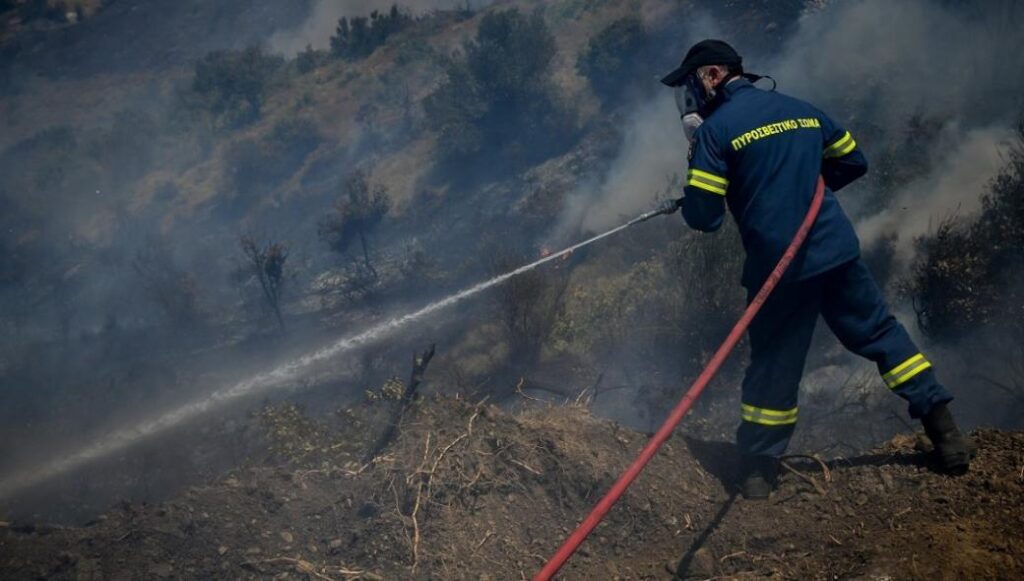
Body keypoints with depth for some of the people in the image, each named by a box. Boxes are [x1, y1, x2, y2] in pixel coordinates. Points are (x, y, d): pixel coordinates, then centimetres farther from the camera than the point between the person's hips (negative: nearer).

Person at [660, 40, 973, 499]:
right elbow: (853, 160, 22)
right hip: (838, 251, 4)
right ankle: (943, 427, 13)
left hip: (777, 266, -4)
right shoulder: (801, 111, 12)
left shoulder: (715, 130, -7)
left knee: (773, 364, 7)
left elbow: (703, 216, -9)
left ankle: (758, 470, 15)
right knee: (879, 332, 16)